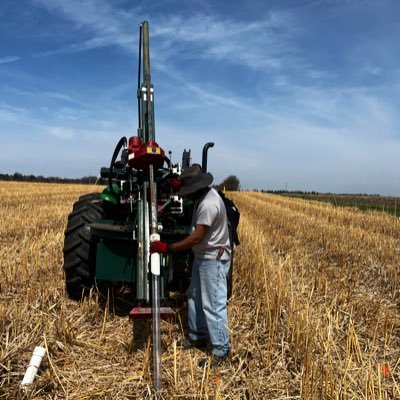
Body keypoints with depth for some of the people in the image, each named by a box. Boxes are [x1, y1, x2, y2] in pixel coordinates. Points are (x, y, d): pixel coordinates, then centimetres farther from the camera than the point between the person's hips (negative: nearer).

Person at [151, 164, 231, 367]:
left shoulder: (208, 204, -27)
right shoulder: (203, 196, 4)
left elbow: (197, 237, -26)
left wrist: (168, 247, -23)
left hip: (213, 259, -11)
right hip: (203, 257, 11)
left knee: (213, 304, -4)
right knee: (194, 297, 20)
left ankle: (221, 349, 9)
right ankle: (197, 336, 35)